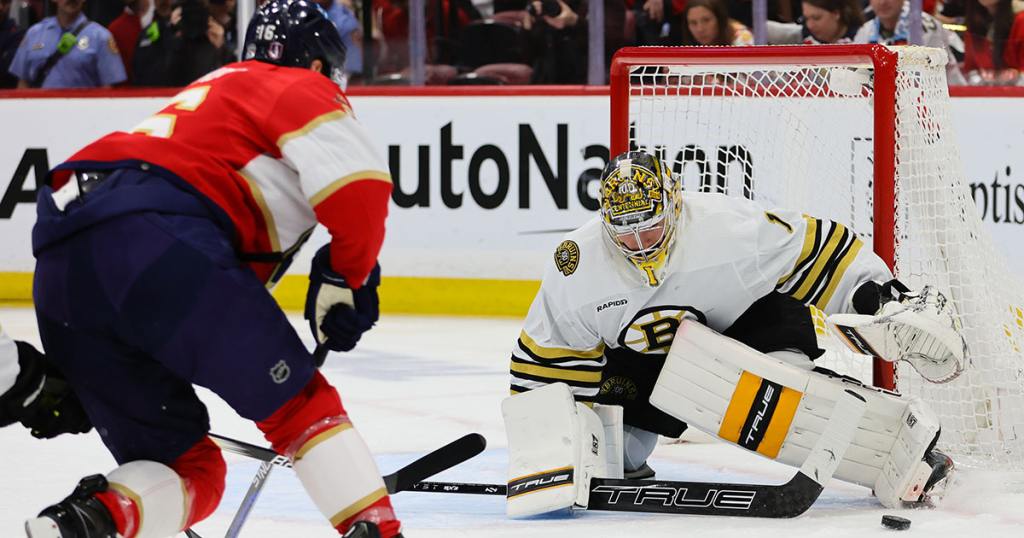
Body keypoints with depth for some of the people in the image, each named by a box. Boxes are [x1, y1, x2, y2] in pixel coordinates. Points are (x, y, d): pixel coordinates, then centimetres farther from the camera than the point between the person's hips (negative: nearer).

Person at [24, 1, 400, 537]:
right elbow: (357, 185, -5)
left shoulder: (205, 95, 40)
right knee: (300, 403, 7)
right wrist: (347, 277, 11)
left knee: (189, 469, 11)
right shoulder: (303, 89, 16)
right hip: (156, 240, -7)